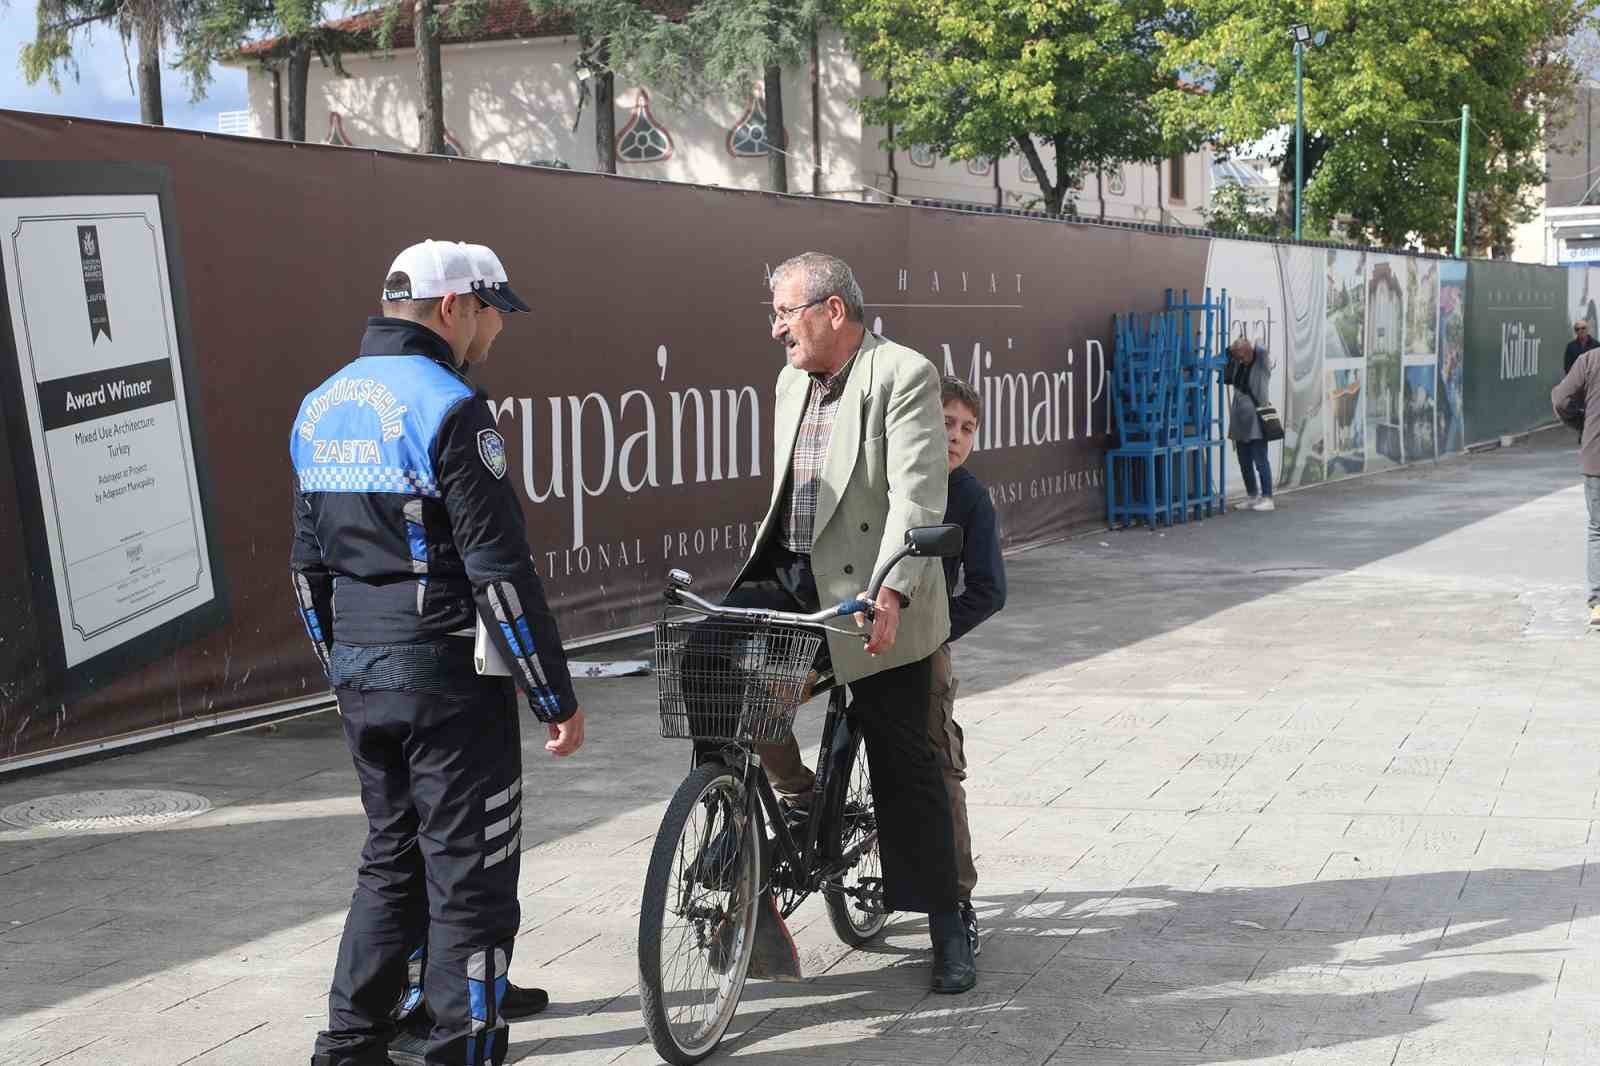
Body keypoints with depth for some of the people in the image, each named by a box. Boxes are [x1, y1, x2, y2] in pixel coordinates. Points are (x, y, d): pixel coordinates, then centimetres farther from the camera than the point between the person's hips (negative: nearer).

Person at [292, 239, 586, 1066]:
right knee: (468, 875, 1)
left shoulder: (319, 408, 10)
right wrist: (557, 698, -13)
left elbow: (308, 564, 16)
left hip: (360, 682, 8)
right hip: (448, 682, -8)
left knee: (391, 861, 19)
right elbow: (500, 573, -18)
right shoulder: (448, 408, -16)